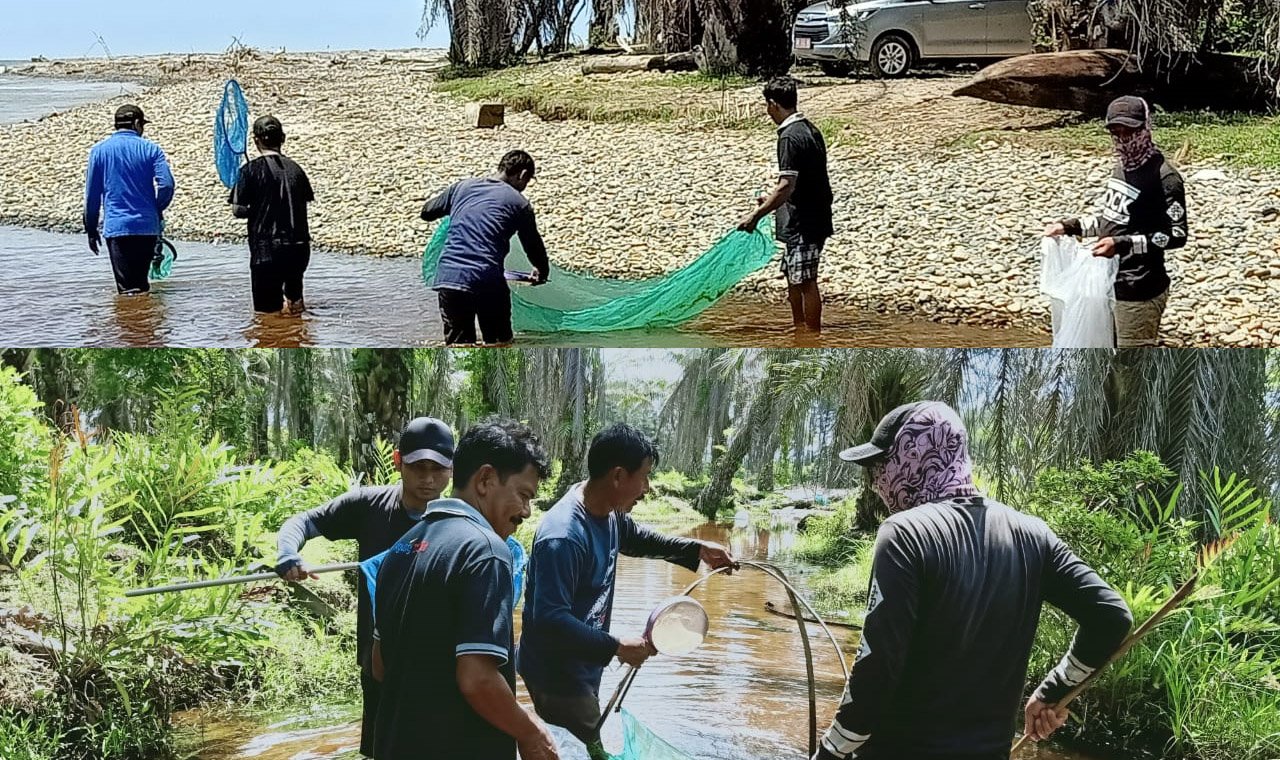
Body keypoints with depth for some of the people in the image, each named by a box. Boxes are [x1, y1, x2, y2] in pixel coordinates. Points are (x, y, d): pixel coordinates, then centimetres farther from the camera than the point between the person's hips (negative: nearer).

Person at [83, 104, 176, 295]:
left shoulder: (99, 151, 4)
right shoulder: (150, 149, 2)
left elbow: (92, 194, 6)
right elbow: (166, 185, -7)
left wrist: (91, 229, 14)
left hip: (116, 227, -1)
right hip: (147, 227, 1)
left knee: (127, 288, -5)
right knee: (142, 284, 15)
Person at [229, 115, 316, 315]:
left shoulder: (251, 170, -7)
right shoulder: (295, 168, 7)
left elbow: (237, 210, -7)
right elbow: (305, 202, 11)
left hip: (267, 248, -4)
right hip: (300, 246, 4)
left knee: (268, 310, 0)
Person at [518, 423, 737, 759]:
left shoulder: (609, 513, 0)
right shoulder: (563, 536, -31)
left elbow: (636, 538, 24)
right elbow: (550, 620, -33)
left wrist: (697, 549, 17)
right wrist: (617, 647, -29)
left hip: (583, 665, 10)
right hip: (557, 673, -10)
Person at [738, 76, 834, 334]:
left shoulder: (790, 138, -19)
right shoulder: (809, 129, 11)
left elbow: (786, 186, -25)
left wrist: (756, 215, -22)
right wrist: (772, 201, 25)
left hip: (803, 223, -10)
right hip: (811, 217, 10)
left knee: (806, 283, -3)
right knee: (793, 277, 19)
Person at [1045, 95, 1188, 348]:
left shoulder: (1164, 177, -17)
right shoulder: (1123, 167, 11)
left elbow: (1176, 235, -21)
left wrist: (1123, 244, -30)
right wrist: (1070, 226, 13)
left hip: (1139, 291, -9)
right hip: (1111, 284, 9)